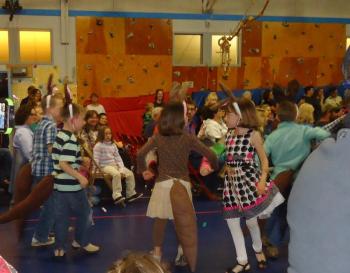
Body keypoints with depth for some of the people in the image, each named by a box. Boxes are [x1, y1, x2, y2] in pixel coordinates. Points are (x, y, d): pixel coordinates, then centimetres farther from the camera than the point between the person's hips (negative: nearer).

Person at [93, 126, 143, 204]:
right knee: (116, 174, -36)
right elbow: (96, 159, -7)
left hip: (115, 165, 7)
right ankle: (117, 196, -34)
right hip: (105, 166, -7)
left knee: (130, 173, -8)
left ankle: (131, 194, 1)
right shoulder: (98, 145, -4)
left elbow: (118, 157, 10)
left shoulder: (113, 145, 14)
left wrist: (121, 168, -3)